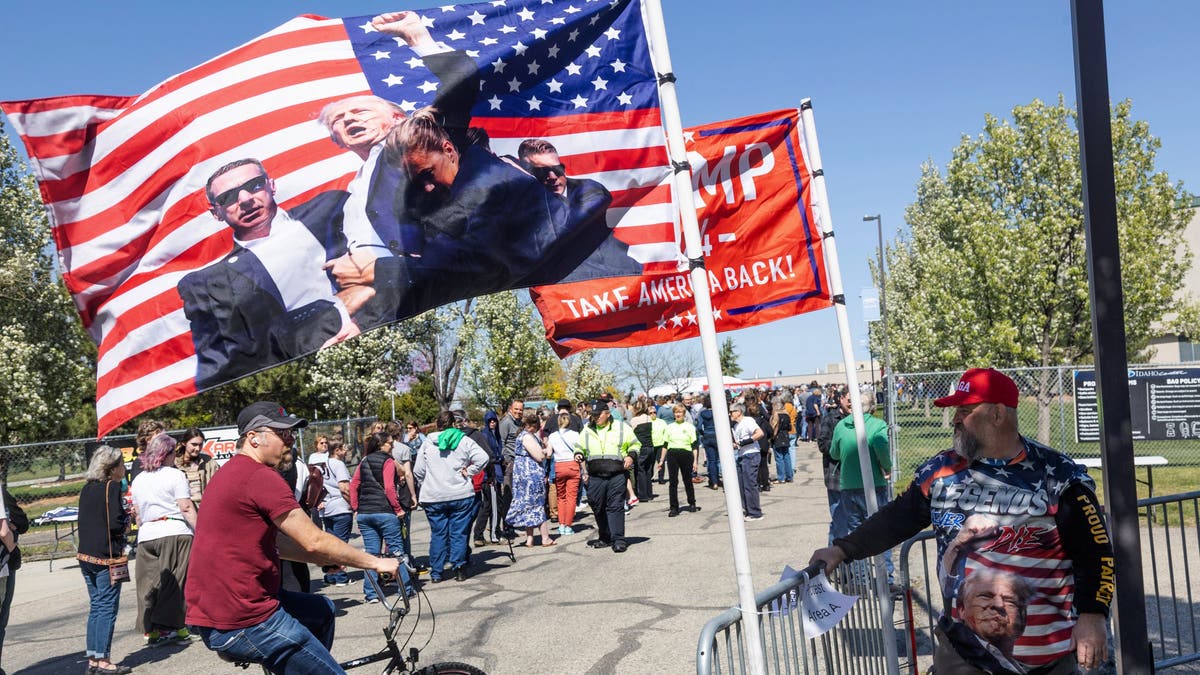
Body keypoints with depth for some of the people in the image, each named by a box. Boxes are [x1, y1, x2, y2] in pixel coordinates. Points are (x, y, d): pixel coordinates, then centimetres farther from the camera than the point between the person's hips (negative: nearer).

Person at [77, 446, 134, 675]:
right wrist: (128, 519, 2)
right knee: (107, 607, -1)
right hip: (107, 555, -8)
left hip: (86, 555, 8)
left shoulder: (87, 489, 11)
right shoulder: (112, 487, -12)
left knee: (96, 605, 14)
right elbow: (116, 524, -19)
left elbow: (81, 522, 16)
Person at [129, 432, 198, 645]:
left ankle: (150, 629, 10)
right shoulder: (175, 475, -4)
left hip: (146, 537, 6)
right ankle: (169, 627, -2)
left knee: (149, 584, 8)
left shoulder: (138, 480, 15)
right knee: (173, 583, -1)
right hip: (175, 533, -5)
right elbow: (186, 508, -10)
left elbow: (138, 514, 19)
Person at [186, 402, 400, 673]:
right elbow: (314, 541, -18)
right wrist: (375, 562, -8)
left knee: (322, 610, 24)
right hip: (242, 624, -10)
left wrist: (329, 559, 15)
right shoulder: (261, 477, -18)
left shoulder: (231, 473, 14)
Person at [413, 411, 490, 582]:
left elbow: (418, 470, 5)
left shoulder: (428, 443, 4)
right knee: (459, 533, 4)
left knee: (438, 534, 8)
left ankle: (436, 573, 12)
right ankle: (459, 568, 2)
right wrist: (468, 471, -1)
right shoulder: (464, 440, 0)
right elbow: (483, 458, -11)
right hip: (461, 495, -1)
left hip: (433, 497, 1)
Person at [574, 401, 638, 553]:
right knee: (598, 508, 8)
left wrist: (630, 456, -4)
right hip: (595, 476, 3)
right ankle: (605, 537, 22)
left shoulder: (622, 428, 5)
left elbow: (634, 444, 13)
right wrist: (578, 454, 2)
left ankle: (618, 539, -3)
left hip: (617, 476, -3)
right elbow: (579, 447, 23)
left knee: (616, 507, -7)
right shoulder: (587, 430, 12)